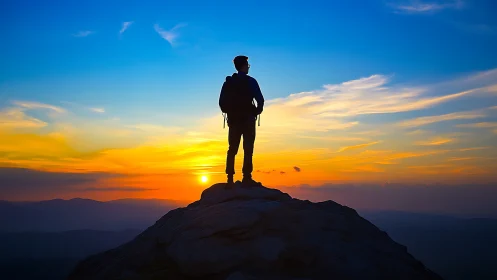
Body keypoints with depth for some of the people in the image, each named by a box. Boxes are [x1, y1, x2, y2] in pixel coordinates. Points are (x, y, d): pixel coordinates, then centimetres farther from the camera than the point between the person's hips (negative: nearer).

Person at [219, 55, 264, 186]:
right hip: (247, 118, -4)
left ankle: (230, 178, 4)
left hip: (233, 119, 5)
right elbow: (260, 99, -13)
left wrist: (228, 113, 14)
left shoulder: (228, 82, 8)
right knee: (248, 149, -2)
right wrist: (257, 111, 3)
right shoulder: (250, 81, -5)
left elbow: (221, 101, 4)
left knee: (232, 149, 7)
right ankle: (246, 177, -7)